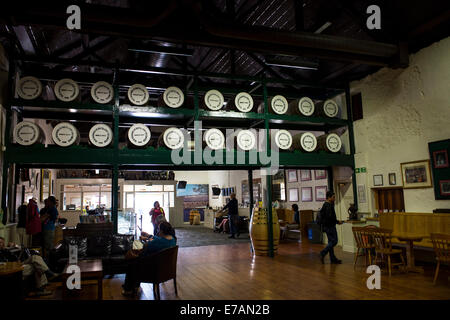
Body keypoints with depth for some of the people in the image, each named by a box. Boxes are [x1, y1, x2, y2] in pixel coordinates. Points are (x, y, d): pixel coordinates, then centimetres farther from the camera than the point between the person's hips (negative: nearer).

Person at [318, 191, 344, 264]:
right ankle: (323, 253, -6)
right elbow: (329, 217, -24)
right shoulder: (329, 205, -17)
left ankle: (333, 259, 14)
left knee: (331, 242, 11)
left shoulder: (325, 205, 15)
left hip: (327, 226, 11)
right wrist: (337, 222, -15)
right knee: (334, 241, -7)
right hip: (329, 226, -11)